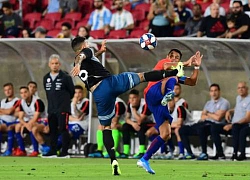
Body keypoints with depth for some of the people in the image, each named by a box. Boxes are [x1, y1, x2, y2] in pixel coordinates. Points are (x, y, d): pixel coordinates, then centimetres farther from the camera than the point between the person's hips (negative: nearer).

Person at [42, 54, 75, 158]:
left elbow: (72, 91, 2)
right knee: (52, 130, 9)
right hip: (51, 109, 6)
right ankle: (52, 152, 14)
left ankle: (65, 152, -5)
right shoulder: (46, 78, 10)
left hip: (63, 109, -6)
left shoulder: (65, 77, -7)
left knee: (63, 129, -7)